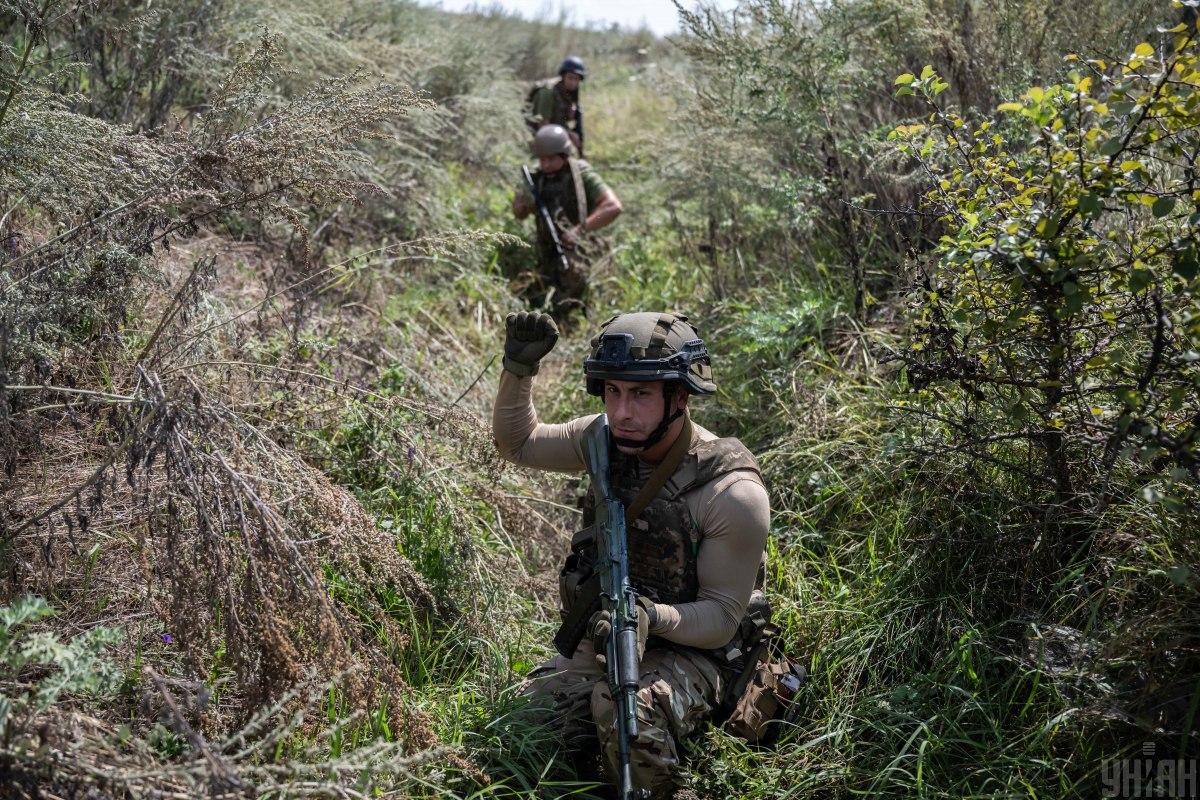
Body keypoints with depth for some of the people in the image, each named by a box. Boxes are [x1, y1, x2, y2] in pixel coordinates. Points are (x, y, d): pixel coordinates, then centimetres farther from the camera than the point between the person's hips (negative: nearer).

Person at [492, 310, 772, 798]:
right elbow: (517, 443, 13)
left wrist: (652, 617, -35)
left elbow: (722, 618, -16)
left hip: (690, 649, -5)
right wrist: (518, 369, -5)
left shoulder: (732, 493, -22)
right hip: (600, 636, 5)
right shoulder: (607, 439, -5)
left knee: (627, 708, -37)